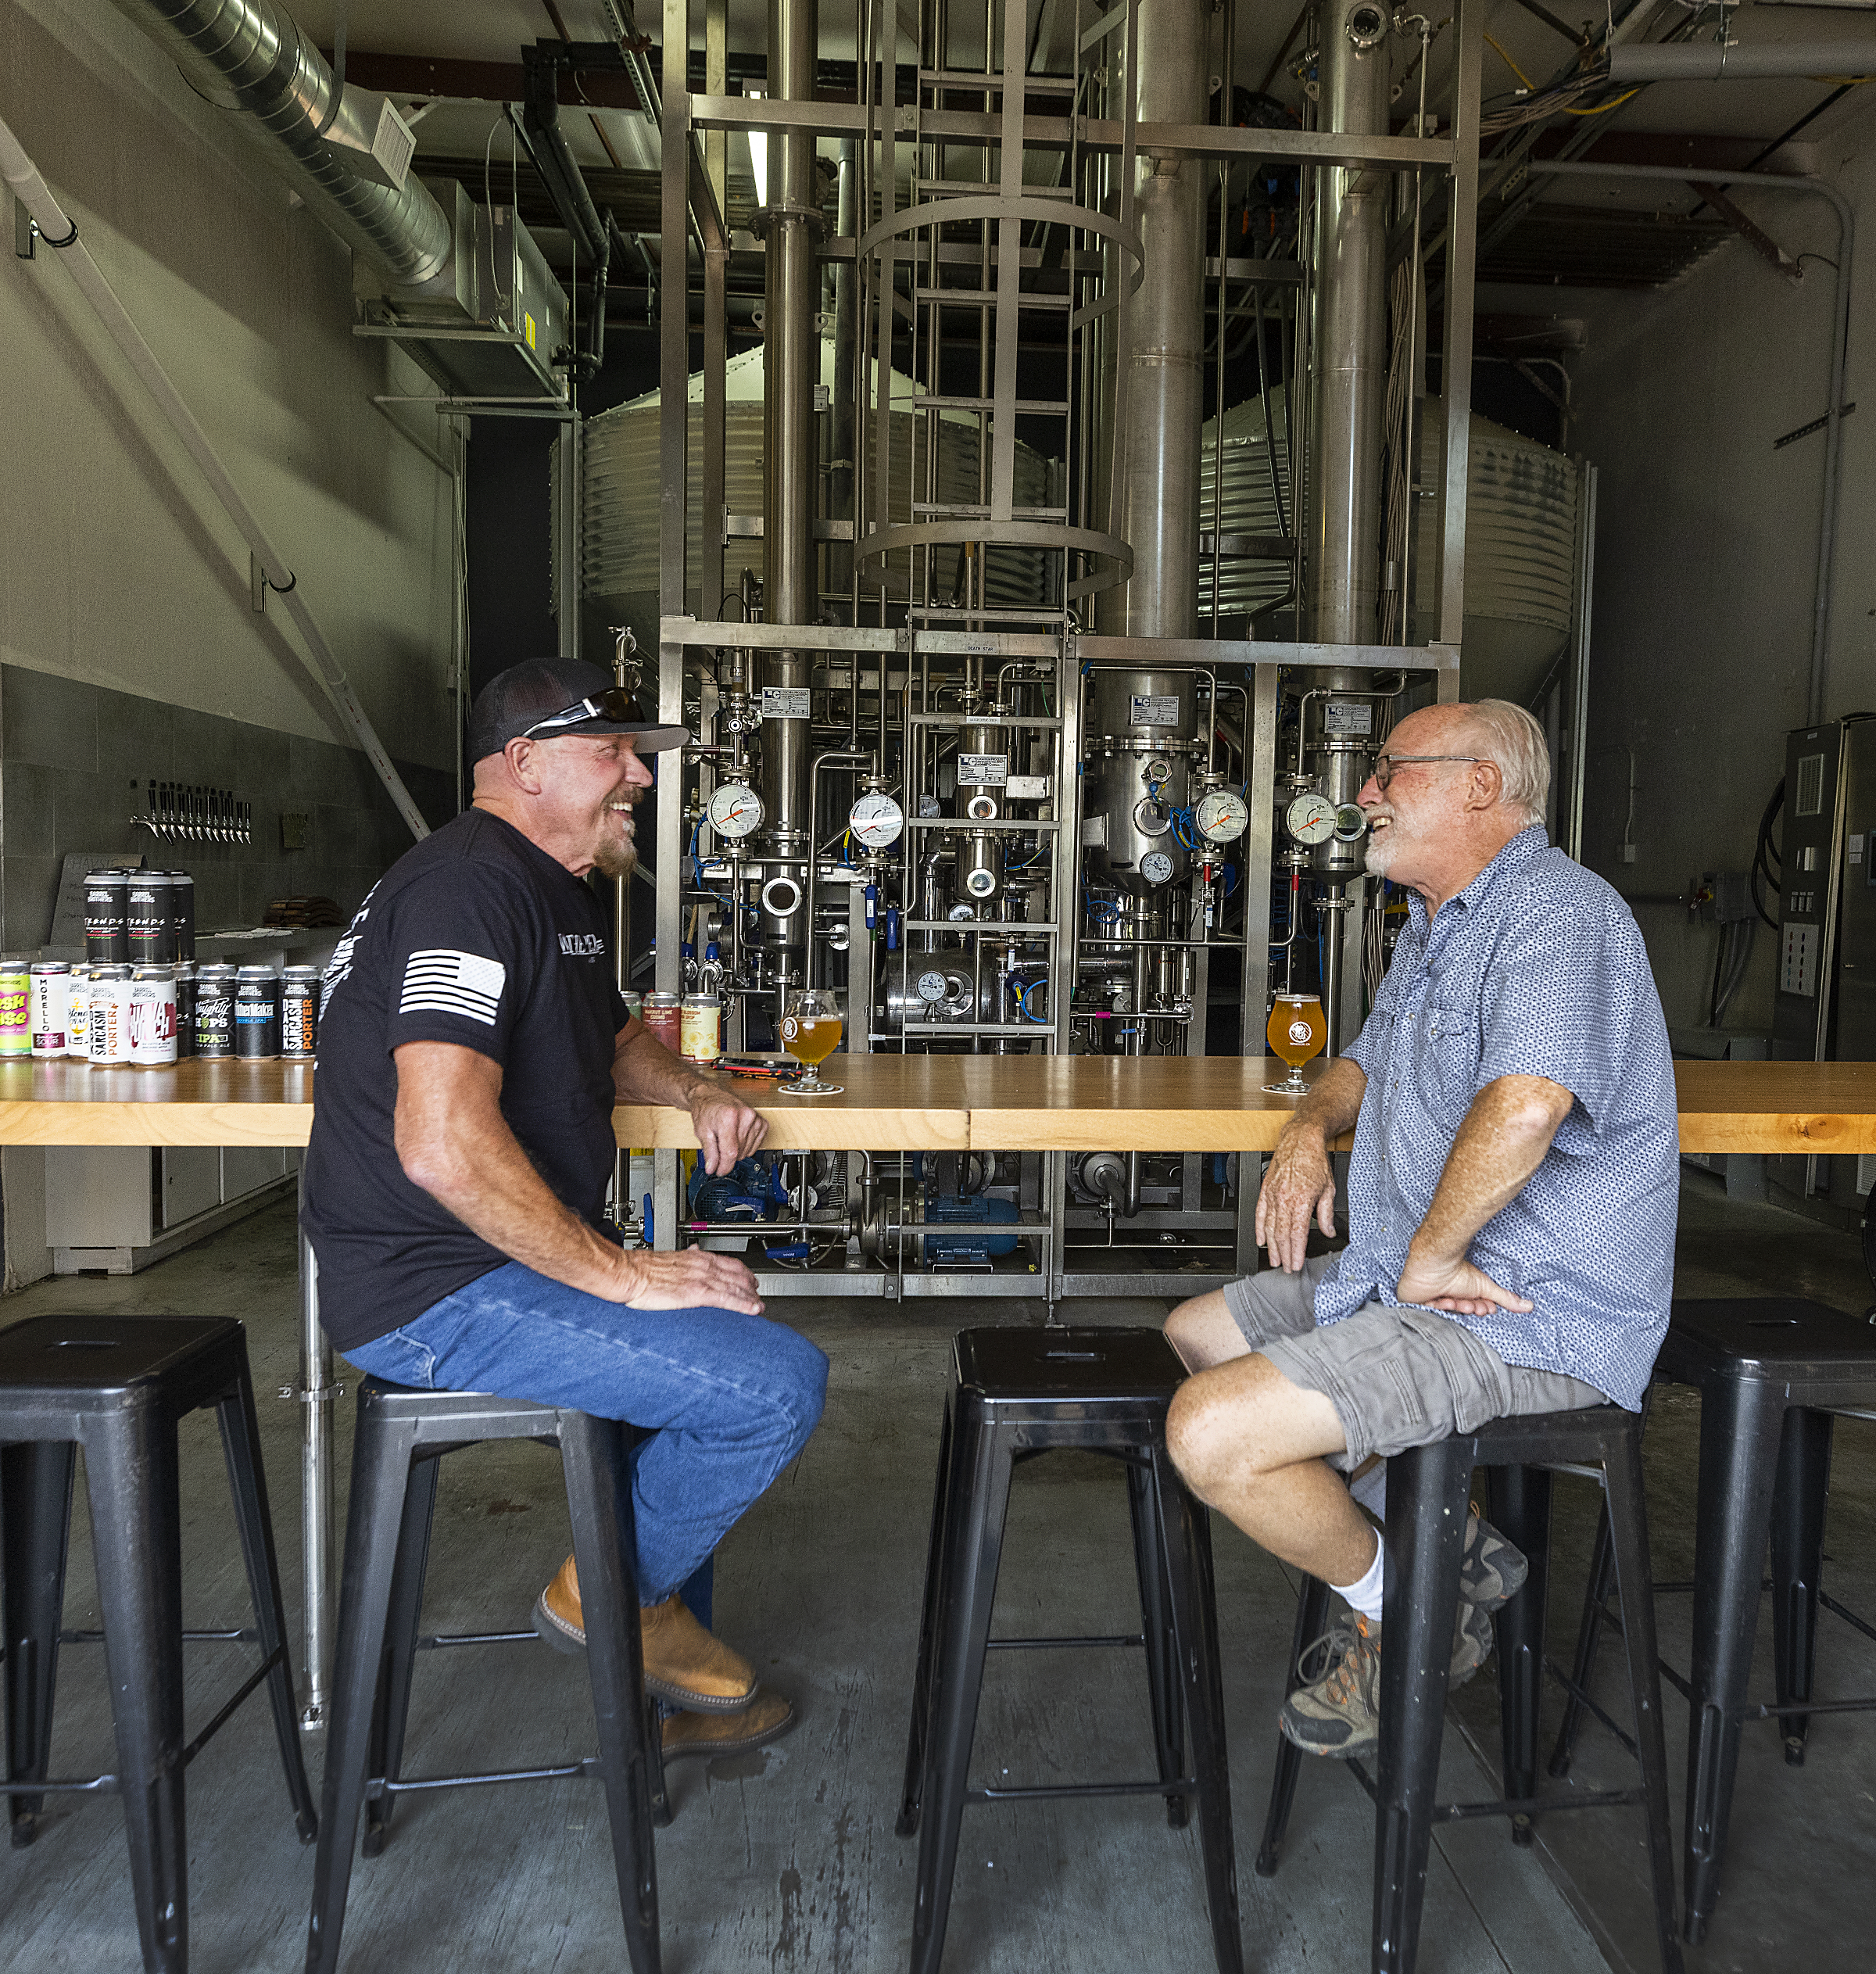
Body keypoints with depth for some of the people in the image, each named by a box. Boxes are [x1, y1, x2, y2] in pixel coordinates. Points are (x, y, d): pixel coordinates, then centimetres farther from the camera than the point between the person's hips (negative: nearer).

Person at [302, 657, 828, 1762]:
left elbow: (612, 1041, 32)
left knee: (737, 1332, 20)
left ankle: (660, 1627, 26)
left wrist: (696, 1093, 10)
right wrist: (622, 1274, -23)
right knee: (780, 1383, -18)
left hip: (515, 1261, 11)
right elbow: (444, 1146, -30)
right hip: (437, 1295, -11)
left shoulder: (561, 895, 15)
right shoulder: (470, 886, -19)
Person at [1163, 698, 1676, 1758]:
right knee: (1191, 1335, 16)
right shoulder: (1435, 924, 17)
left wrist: (1432, 1254, -22)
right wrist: (1310, 1127, 8)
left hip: (1531, 1309, -11)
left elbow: (1523, 1107, -35)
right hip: (1414, 1277, 11)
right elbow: (1368, 1060, 30)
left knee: (1214, 1433, -23)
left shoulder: (1557, 909, -18)